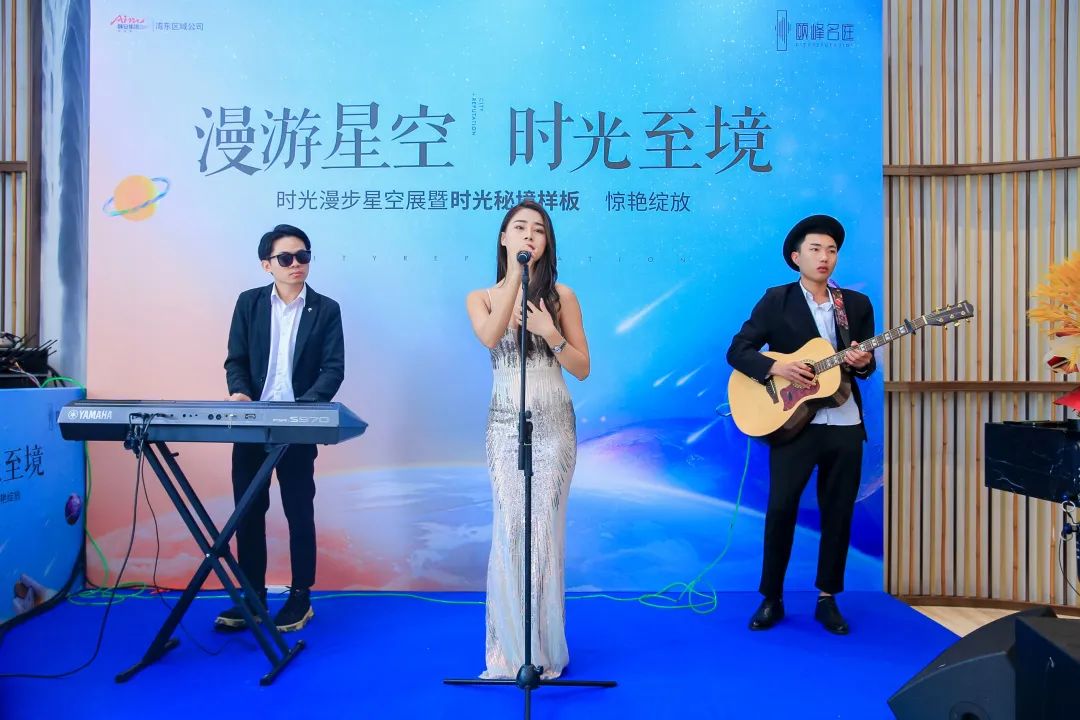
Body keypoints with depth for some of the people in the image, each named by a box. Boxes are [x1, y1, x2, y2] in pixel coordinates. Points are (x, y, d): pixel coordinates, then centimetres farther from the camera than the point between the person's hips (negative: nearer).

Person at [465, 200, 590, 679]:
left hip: (554, 423, 0)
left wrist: (550, 333, -13)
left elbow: (583, 369, 3)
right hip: (505, 425, 1)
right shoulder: (481, 297, 6)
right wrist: (515, 275, -18)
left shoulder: (561, 296, 4)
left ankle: (544, 648, 15)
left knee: (545, 530, 1)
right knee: (509, 531, -1)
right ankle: (511, 649, 14)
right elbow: (490, 338, -17)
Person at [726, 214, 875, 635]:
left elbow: (866, 363, 14)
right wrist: (777, 368, -21)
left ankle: (828, 599, 23)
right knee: (780, 508, -1)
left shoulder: (857, 304, 10)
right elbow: (737, 352, -5)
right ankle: (771, 598, 15)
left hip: (845, 425, 3)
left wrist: (863, 363, -10)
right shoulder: (776, 300, 0)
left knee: (838, 511, 8)